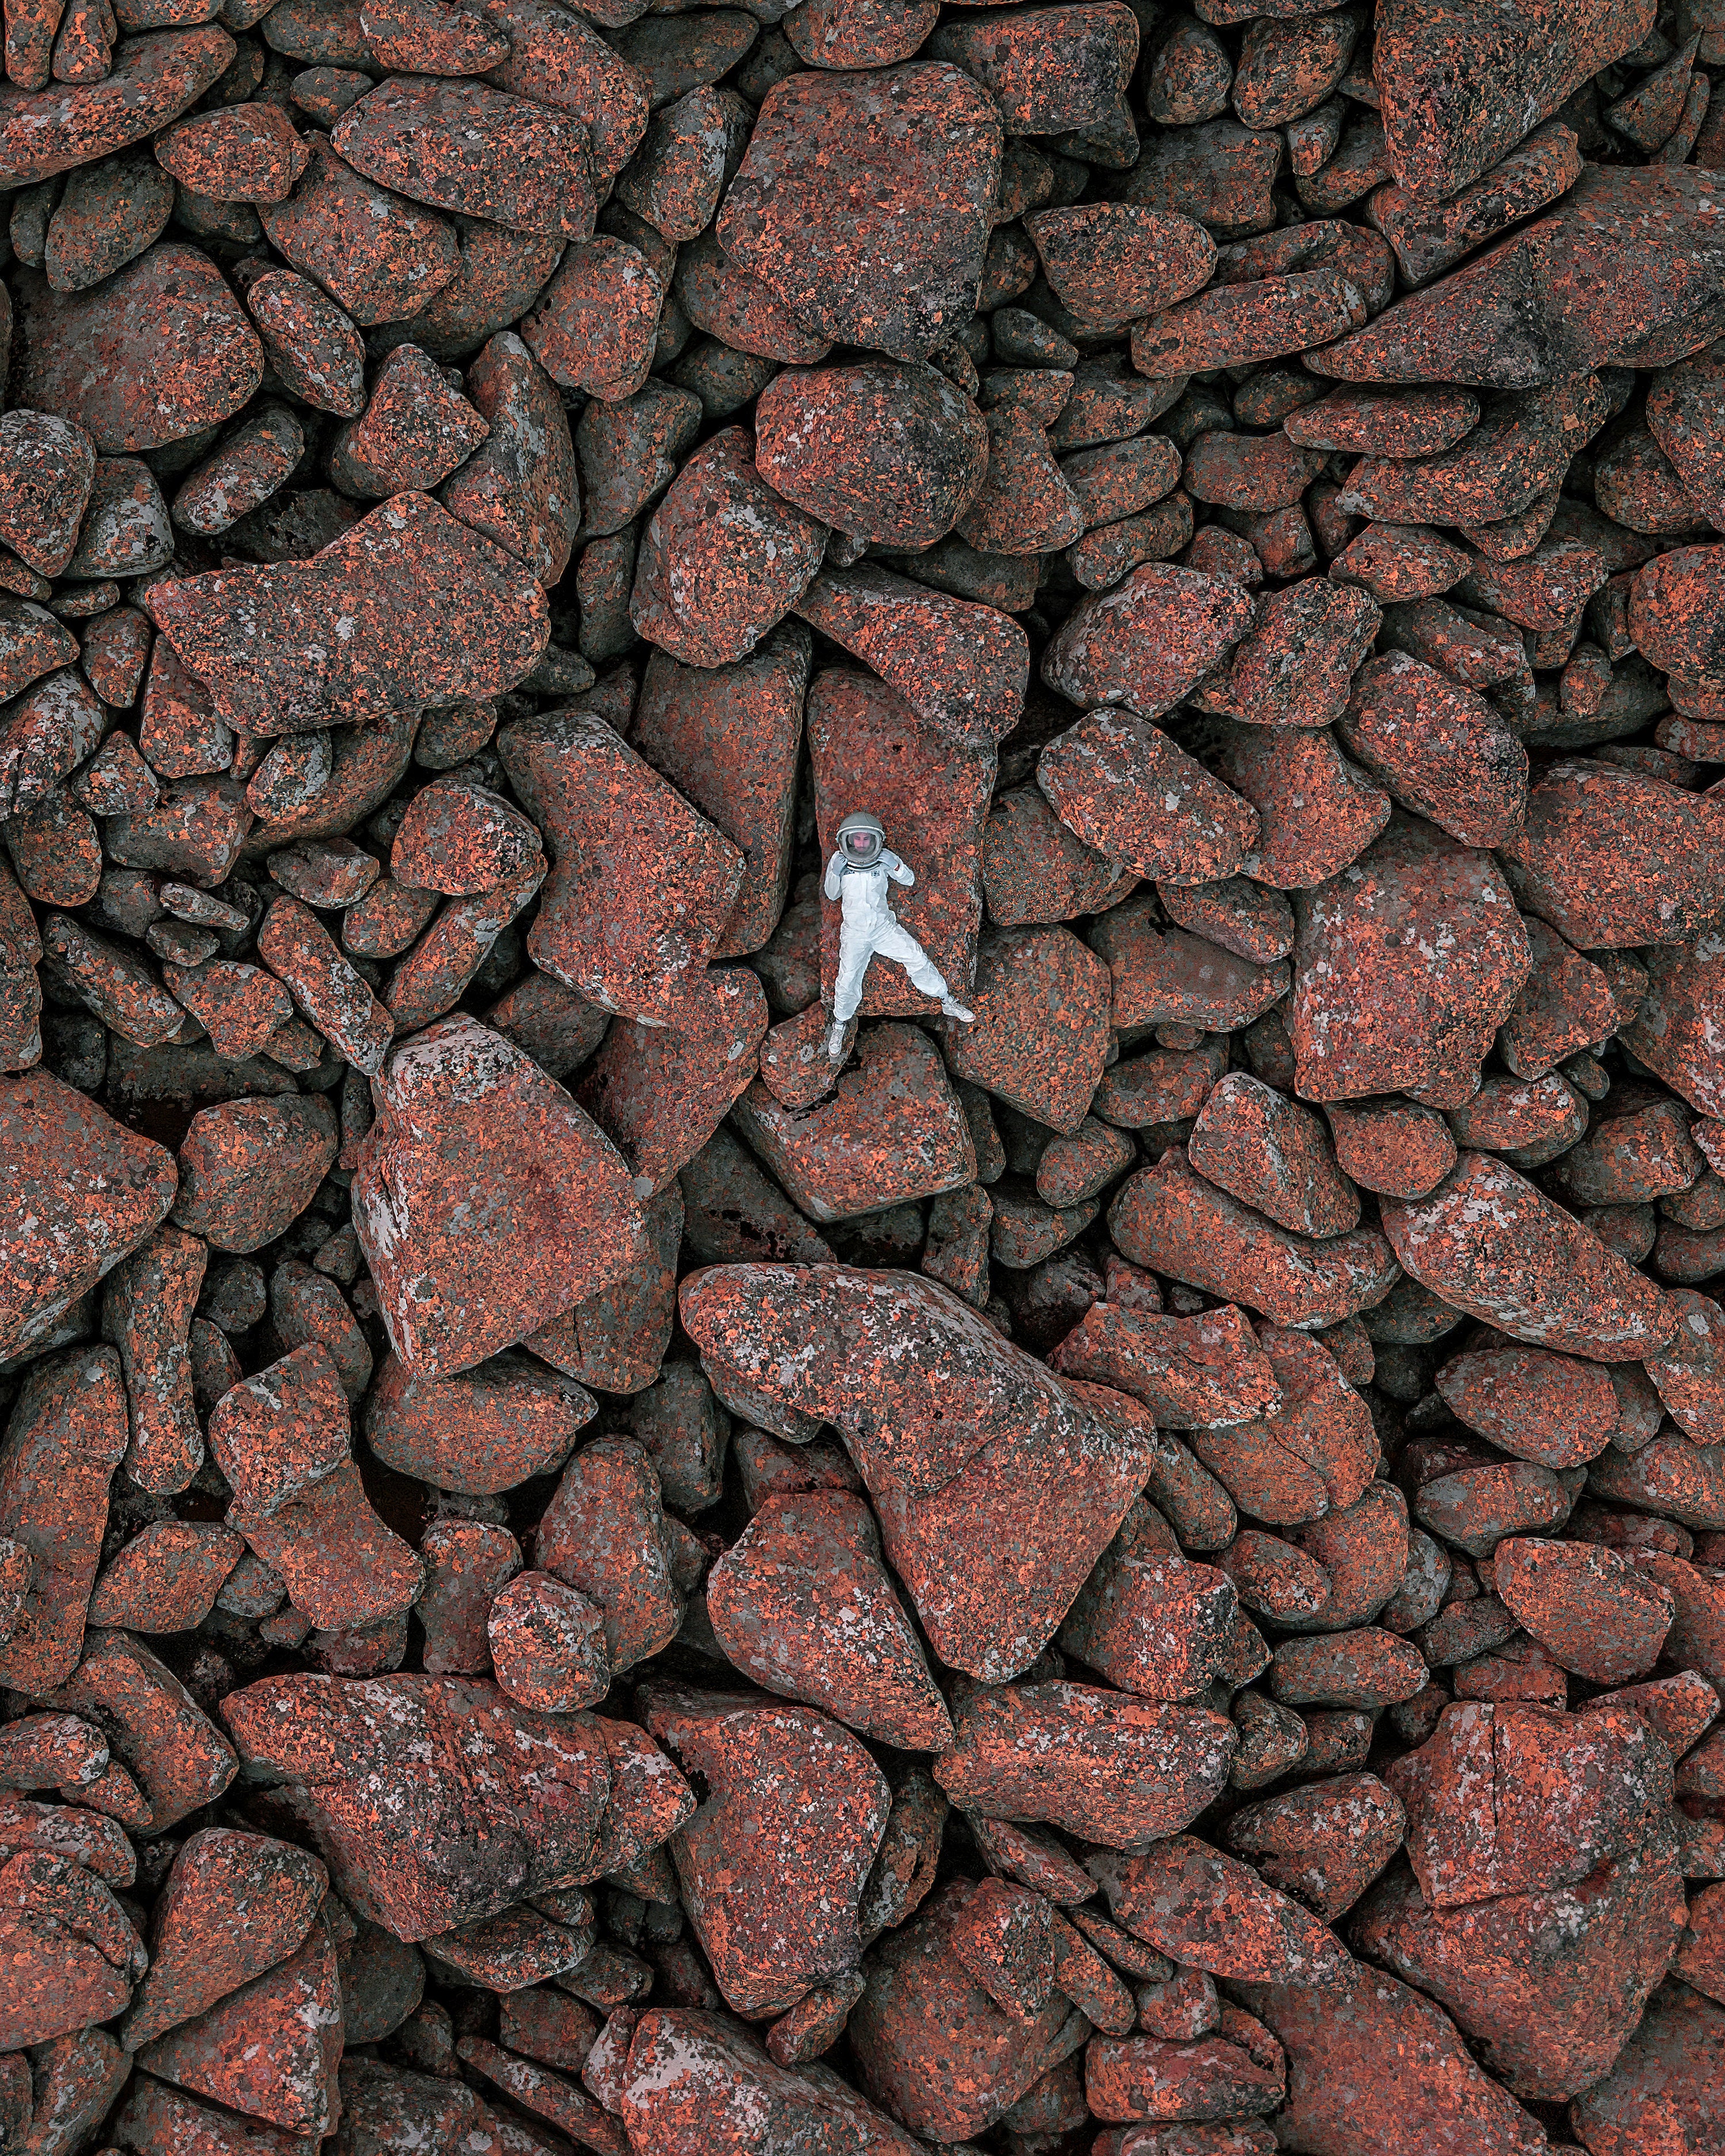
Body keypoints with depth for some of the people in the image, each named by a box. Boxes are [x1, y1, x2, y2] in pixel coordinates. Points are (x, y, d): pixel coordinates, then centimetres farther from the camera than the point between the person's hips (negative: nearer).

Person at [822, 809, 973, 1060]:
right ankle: (839, 1025, 16)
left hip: (885, 926, 1)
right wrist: (834, 873, -12)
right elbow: (831, 894, 7)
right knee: (847, 982, -8)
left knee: (918, 961, -9)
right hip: (855, 933, -1)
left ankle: (948, 1002, 9)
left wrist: (895, 865, -17)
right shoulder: (839, 861, 1)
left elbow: (909, 881, 2)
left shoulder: (883, 860, 0)